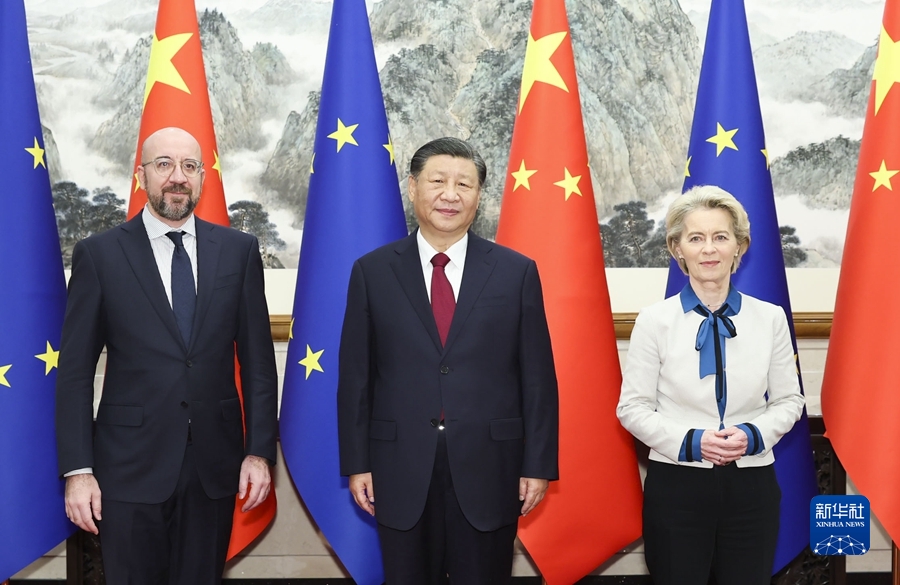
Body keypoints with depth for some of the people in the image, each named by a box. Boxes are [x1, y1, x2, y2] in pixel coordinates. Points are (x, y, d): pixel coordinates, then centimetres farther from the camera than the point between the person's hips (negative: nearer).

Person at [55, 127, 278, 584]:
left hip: (215, 465, 2)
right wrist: (77, 469, -7)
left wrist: (260, 450, 0)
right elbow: (75, 371, -2)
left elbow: (257, 358, 5)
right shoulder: (99, 254, -1)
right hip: (130, 466, -1)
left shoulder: (238, 250, 4)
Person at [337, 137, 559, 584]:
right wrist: (356, 464, 0)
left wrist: (538, 465, -2)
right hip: (400, 472, 1)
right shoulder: (372, 272, 2)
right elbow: (355, 375, 3)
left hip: (488, 471, 0)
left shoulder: (516, 272, 1)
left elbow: (537, 377, 1)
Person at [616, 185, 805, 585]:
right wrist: (689, 442, -16)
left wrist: (754, 435, -11)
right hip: (676, 484, -2)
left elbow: (789, 400, 8)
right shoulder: (654, 320, -3)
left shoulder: (770, 318, 3)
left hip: (752, 483, 2)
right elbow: (632, 407, -2)